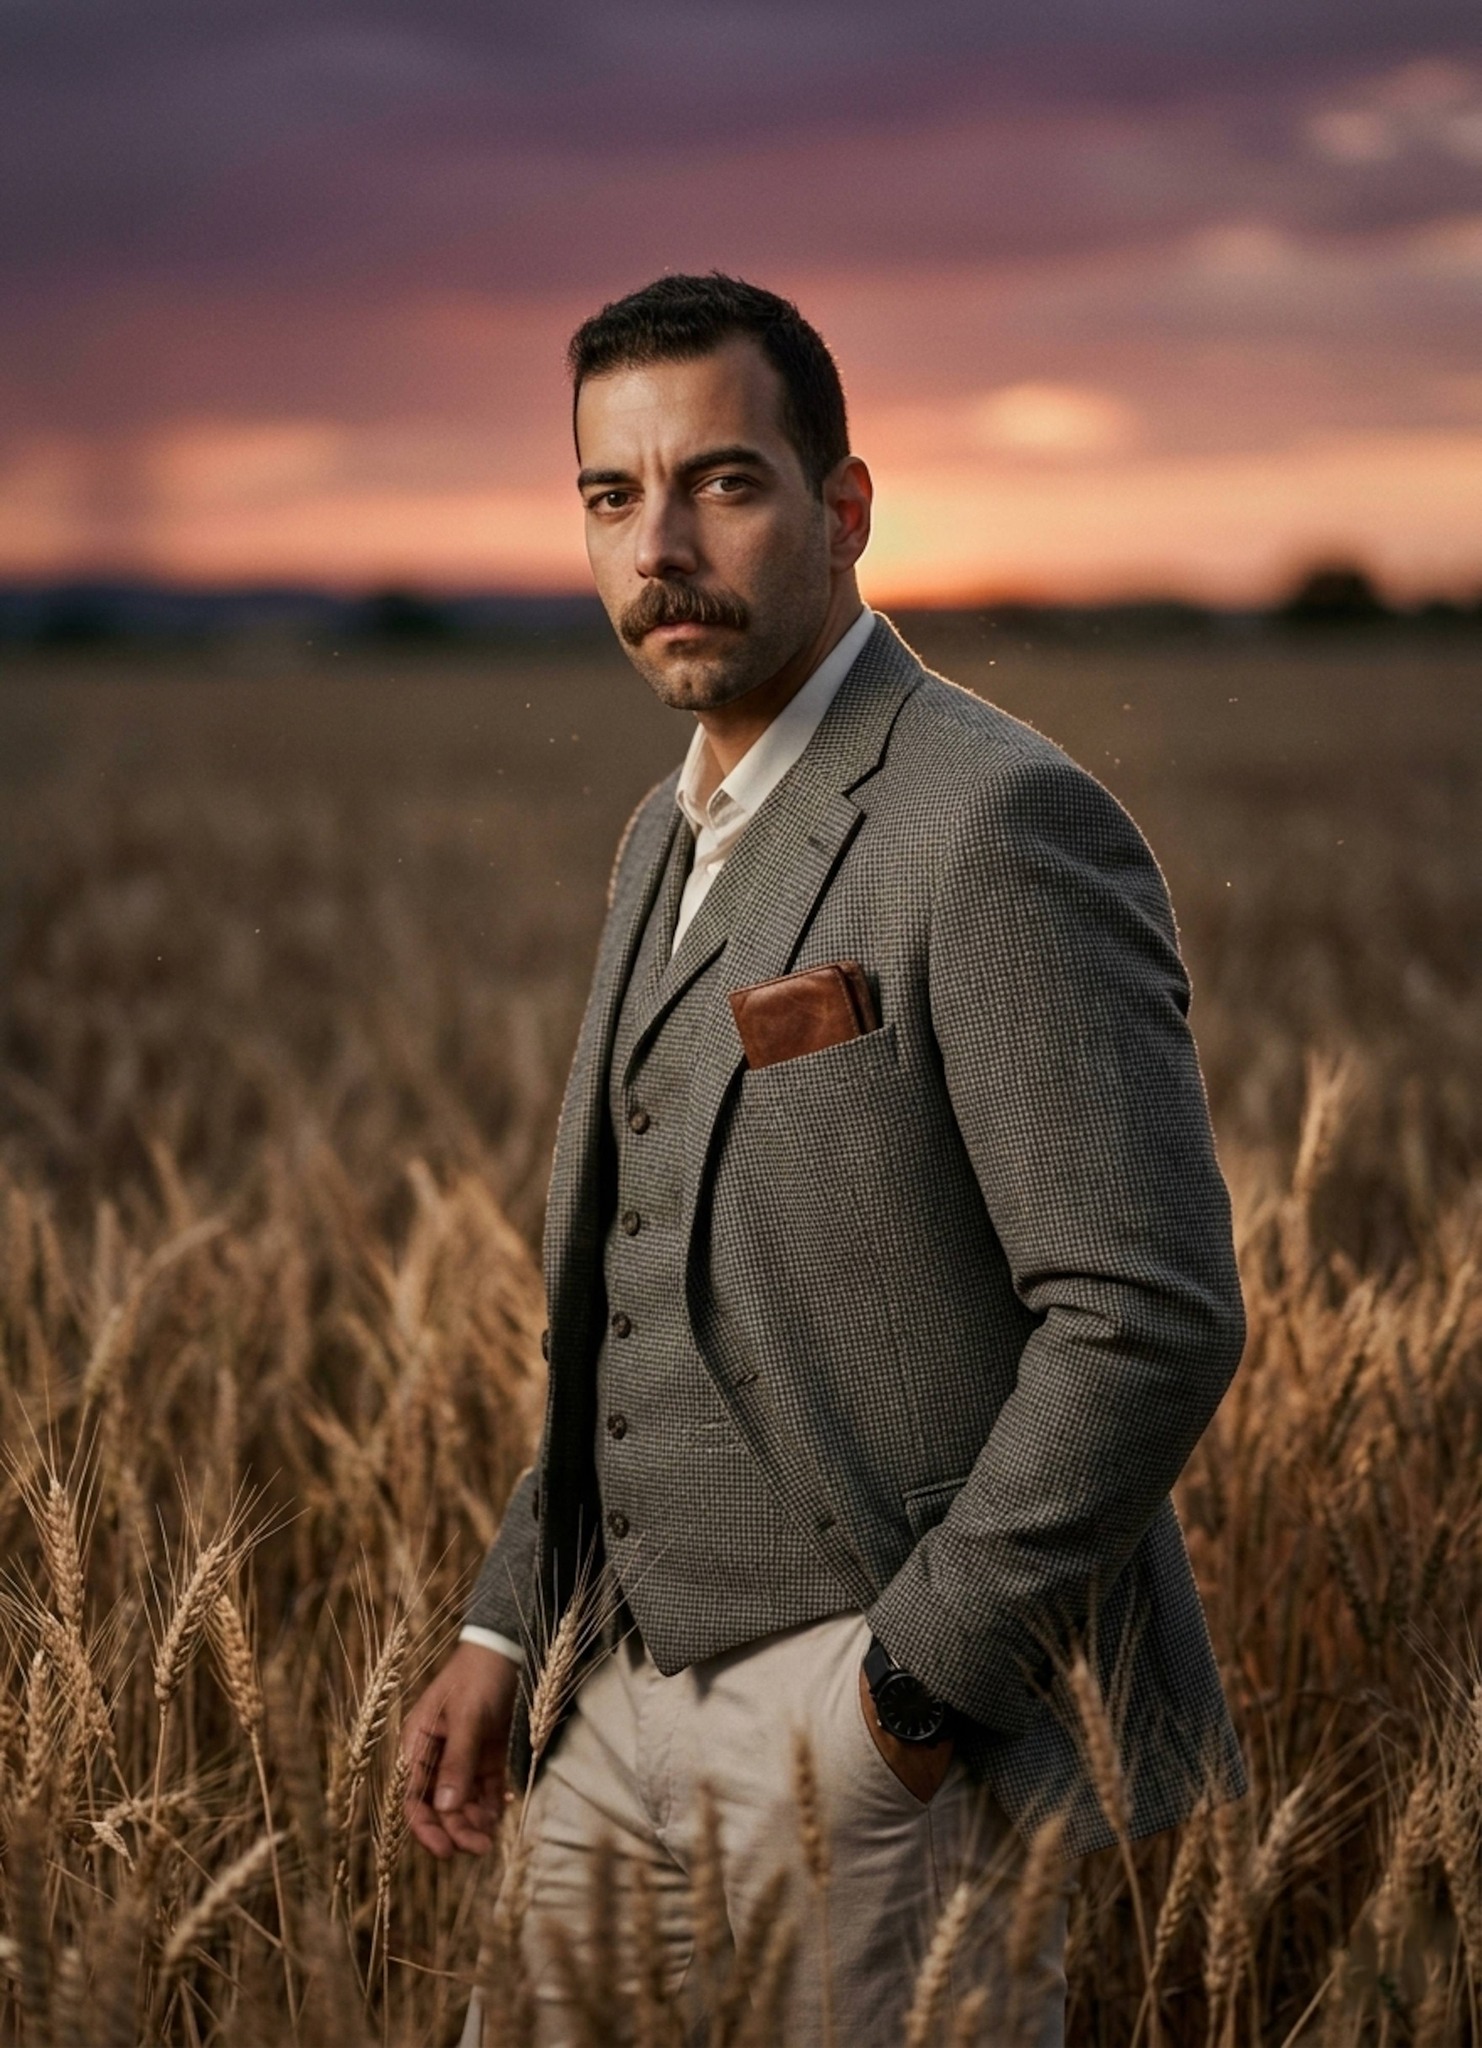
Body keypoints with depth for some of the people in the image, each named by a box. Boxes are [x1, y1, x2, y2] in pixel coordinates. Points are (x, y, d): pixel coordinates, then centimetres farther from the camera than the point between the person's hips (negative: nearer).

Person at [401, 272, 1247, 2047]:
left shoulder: (998, 826, -17)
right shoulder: (675, 837, 12)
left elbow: (1150, 1318, -22)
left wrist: (907, 1693, -18)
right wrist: (509, 1625, 13)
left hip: (898, 1728, -8)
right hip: (640, 1702, 8)